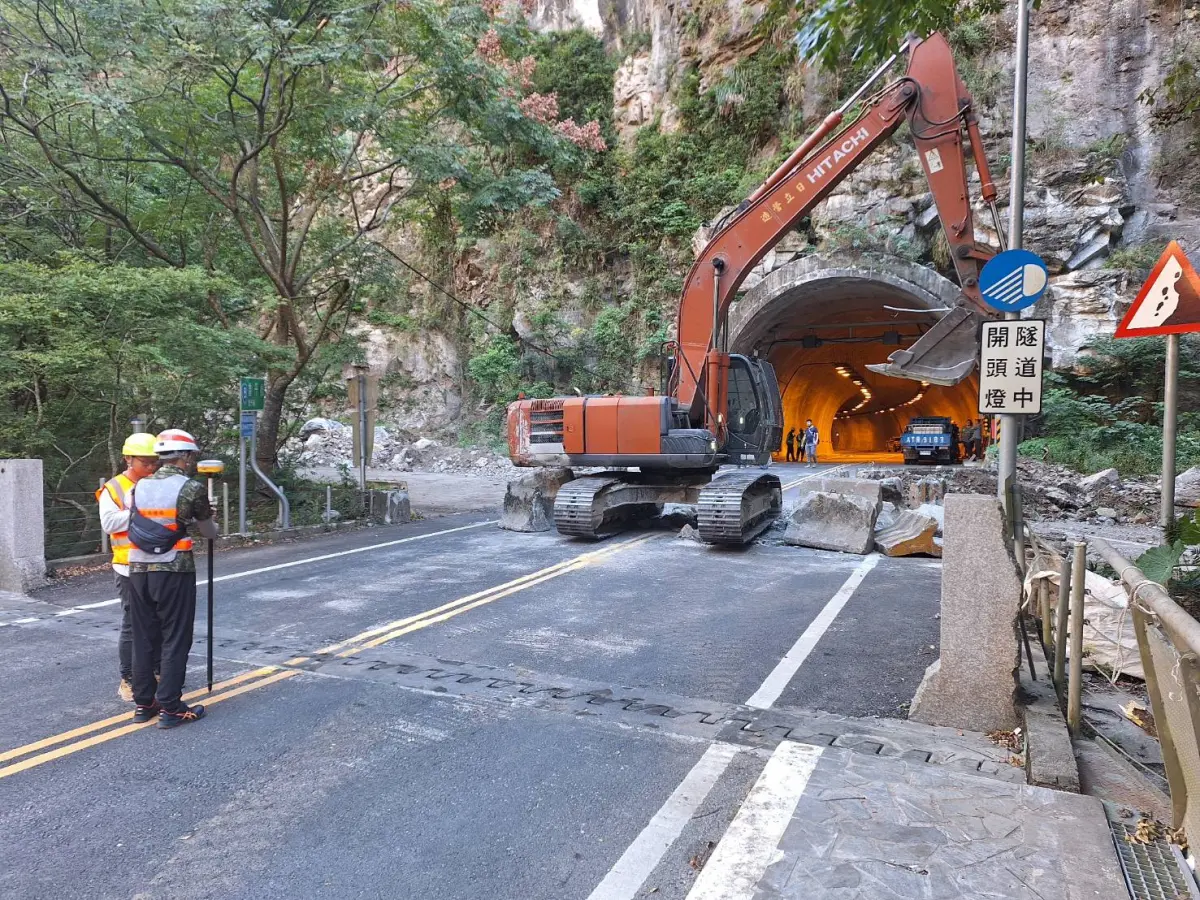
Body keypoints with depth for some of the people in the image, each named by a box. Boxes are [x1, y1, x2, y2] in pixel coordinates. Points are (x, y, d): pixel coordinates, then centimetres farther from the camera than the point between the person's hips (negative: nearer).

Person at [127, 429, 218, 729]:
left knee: (144, 639, 14)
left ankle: (144, 703, 23)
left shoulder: (140, 487, 7)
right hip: (173, 571, -6)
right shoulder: (192, 488, -8)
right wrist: (207, 519, 29)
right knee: (175, 640, 2)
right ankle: (170, 708, 5)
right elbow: (210, 532, 5)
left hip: (138, 570, 6)